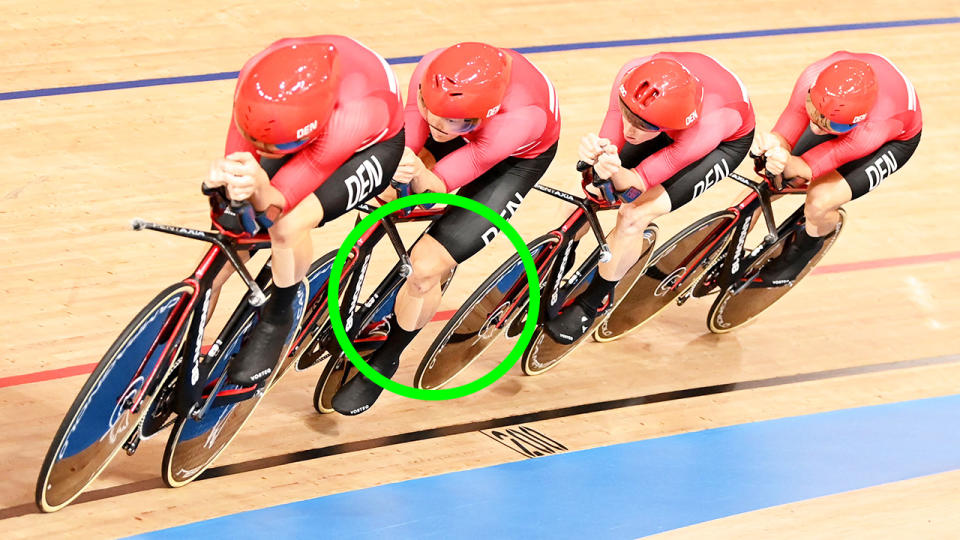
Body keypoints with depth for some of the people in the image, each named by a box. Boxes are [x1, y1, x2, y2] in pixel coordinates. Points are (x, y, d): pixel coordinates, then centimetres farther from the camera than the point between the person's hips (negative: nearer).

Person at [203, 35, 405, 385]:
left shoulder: (348, 120, -46)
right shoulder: (256, 78, -36)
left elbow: (277, 206, -39)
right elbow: (238, 159, -23)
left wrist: (258, 188, -63)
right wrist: (223, 179, -48)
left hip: (371, 145, -5)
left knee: (289, 226, -28)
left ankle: (277, 320, 2)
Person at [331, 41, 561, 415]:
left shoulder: (520, 118, -46)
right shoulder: (432, 71, -37)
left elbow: (438, 186, -39)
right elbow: (407, 137, -25)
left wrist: (420, 177, -59)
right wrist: (399, 164, -45)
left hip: (516, 159, -5)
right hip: (471, 132, 5)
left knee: (426, 268, -13)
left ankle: (383, 363, 14)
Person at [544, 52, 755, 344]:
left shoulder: (703, 130, -45)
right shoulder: (631, 77, -37)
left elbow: (633, 188, -34)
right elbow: (609, 139, -26)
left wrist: (616, 173, -56)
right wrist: (595, 155, -49)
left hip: (727, 141, -5)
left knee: (632, 218, -19)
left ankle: (595, 301, 7)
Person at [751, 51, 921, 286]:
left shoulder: (871, 131, -48)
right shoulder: (812, 77, -40)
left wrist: (790, 165, -65)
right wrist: (775, 145, -58)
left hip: (894, 140, -5)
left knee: (820, 201, -21)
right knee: (771, 182, -2)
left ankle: (802, 251, 14)